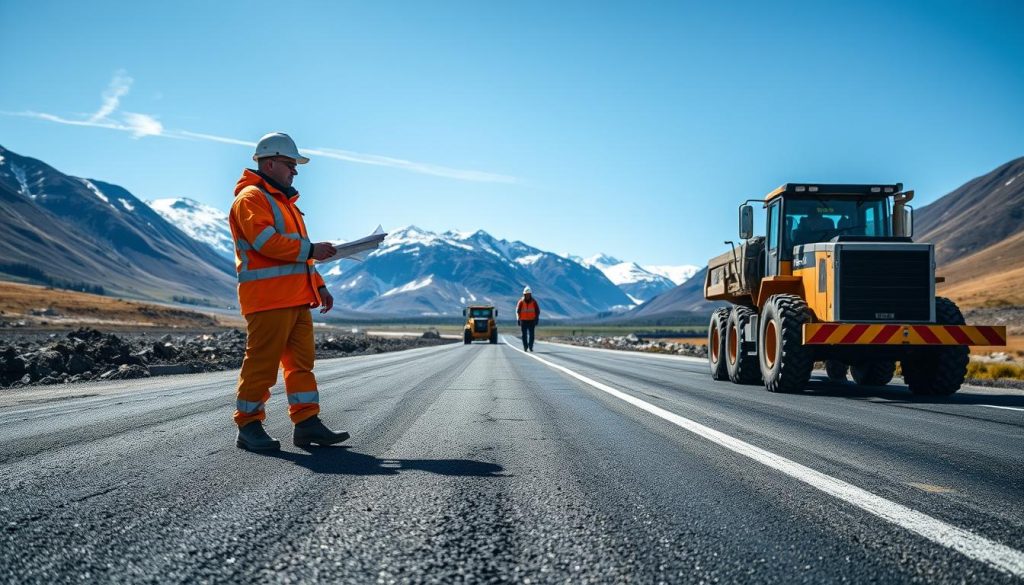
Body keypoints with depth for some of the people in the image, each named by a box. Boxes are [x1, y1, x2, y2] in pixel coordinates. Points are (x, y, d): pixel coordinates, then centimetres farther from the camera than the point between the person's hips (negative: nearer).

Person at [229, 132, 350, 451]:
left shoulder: (284, 201, 26)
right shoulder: (251, 198, -5)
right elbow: (266, 242, -20)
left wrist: (318, 285, 20)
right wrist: (311, 250, -17)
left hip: (296, 299, 10)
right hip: (268, 299, -9)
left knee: (301, 360, 6)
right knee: (262, 362, -6)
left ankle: (307, 423, 9)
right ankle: (248, 426, 3)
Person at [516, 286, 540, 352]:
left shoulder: (534, 301, -2)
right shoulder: (521, 302, -4)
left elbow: (537, 311, 4)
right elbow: (517, 311, 2)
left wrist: (536, 319, -2)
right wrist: (518, 319, -4)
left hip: (531, 321, 0)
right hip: (523, 321, 0)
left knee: (531, 334, -8)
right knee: (524, 334, -1)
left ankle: (530, 346, 1)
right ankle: (525, 347, 8)